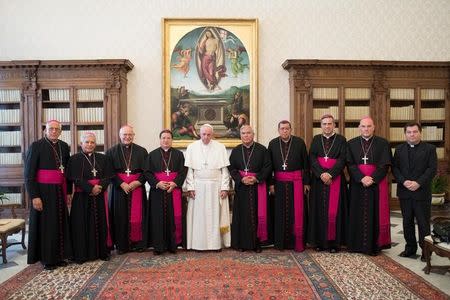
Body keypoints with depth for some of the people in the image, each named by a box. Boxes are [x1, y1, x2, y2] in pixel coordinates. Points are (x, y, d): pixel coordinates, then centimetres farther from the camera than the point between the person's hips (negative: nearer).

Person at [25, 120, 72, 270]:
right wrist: (34, 196, -15)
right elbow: (29, 173, -10)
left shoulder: (64, 146, 6)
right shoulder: (36, 146, -8)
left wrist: (68, 192, 9)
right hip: (44, 190, -5)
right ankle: (46, 258, 18)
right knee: (45, 224, 5)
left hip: (60, 190, 5)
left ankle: (59, 255, 23)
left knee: (60, 222, 10)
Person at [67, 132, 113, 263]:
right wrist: (91, 188, -17)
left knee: (101, 224, 6)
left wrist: (100, 187, -16)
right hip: (82, 197, -2)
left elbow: (108, 176, 3)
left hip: (100, 196, 3)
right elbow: (74, 178, -8)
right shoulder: (74, 159, 2)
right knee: (82, 225, 0)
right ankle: (81, 254, 10)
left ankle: (102, 252, 15)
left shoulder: (103, 158, 10)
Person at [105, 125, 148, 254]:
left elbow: (146, 171, 3)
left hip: (137, 188, 0)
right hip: (119, 188, 0)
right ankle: (121, 245, 13)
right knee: (120, 216, 3)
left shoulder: (141, 151, 6)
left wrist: (137, 182, -11)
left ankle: (138, 243, 13)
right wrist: (121, 184, -13)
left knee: (137, 216, 2)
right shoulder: (111, 151, 5)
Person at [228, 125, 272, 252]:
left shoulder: (262, 149, 1)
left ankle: (256, 242, 12)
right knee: (242, 215, 4)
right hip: (241, 187, 2)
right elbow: (231, 168, 5)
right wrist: (241, 179, -11)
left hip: (258, 186, -1)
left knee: (257, 214, 1)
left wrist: (257, 178, -14)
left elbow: (267, 166, -2)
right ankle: (241, 243, 14)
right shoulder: (236, 151, 8)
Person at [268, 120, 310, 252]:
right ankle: (281, 242, 17)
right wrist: (271, 183, 1)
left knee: (297, 212, 1)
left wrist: (306, 182, -2)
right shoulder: (273, 144, 4)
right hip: (279, 182, 2)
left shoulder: (299, 142, -1)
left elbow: (306, 163, 0)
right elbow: (269, 165, 5)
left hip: (296, 181, -1)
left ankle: (298, 243, 12)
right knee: (281, 212, 7)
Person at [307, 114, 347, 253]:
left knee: (334, 210, -4)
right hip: (318, 179, 2)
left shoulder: (341, 140, 5)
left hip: (335, 179, -2)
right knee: (319, 210, 3)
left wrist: (330, 174, -16)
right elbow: (312, 158, 0)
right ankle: (320, 241, 10)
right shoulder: (316, 139, 11)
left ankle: (334, 241, 6)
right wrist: (322, 174, -13)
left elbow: (342, 159, -5)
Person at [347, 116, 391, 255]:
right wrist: (362, 178, -15)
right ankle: (357, 244, 15)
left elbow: (385, 165, -5)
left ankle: (374, 245, 12)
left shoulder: (383, 143, 2)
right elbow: (350, 164, -2)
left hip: (377, 184, -1)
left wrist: (372, 179, -16)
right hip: (357, 185, 1)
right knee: (357, 215, 6)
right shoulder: (351, 143, 6)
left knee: (375, 215, 3)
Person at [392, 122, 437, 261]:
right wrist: (404, 181, -12)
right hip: (404, 192, 3)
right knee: (407, 221, 10)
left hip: (422, 192, -3)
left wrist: (418, 183, -17)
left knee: (423, 222, 3)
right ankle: (410, 247, 21)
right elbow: (394, 168, 4)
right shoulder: (399, 149, 9)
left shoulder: (430, 148, 1)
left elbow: (432, 169, -7)